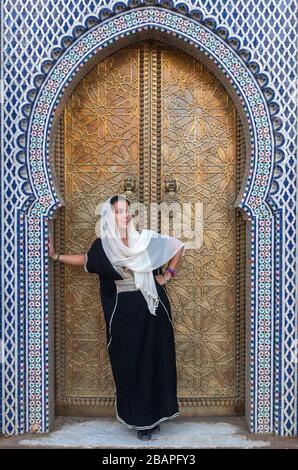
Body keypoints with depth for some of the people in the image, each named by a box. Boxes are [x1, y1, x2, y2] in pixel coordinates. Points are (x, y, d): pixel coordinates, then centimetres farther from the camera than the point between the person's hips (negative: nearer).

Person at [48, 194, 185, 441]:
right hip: (124, 312, 1)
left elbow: (180, 246, 6)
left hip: (151, 308, 0)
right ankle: (141, 419, 22)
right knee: (129, 363, 6)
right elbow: (86, 260, 19)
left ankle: (154, 415, 24)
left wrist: (168, 274, 4)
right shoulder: (103, 245, -2)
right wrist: (56, 256, 13)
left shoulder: (146, 238, -5)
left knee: (155, 360, 7)